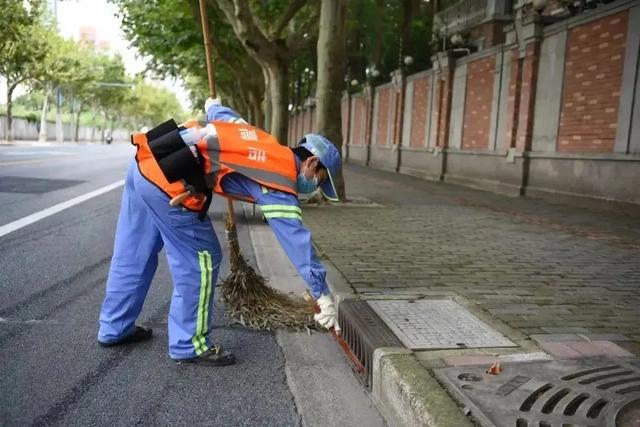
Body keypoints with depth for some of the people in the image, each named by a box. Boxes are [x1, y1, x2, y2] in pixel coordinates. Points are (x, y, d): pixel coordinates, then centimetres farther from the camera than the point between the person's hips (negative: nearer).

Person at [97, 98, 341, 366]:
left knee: (132, 255, 20)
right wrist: (323, 296, -2)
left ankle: (114, 328, 36)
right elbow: (297, 241, -7)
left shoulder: (262, 141, 17)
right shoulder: (278, 183, -4)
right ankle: (188, 345, 16)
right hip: (168, 180, -9)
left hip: (144, 162, 10)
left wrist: (211, 105, 59)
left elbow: (220, 113, 34)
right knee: (201, 261, 3)